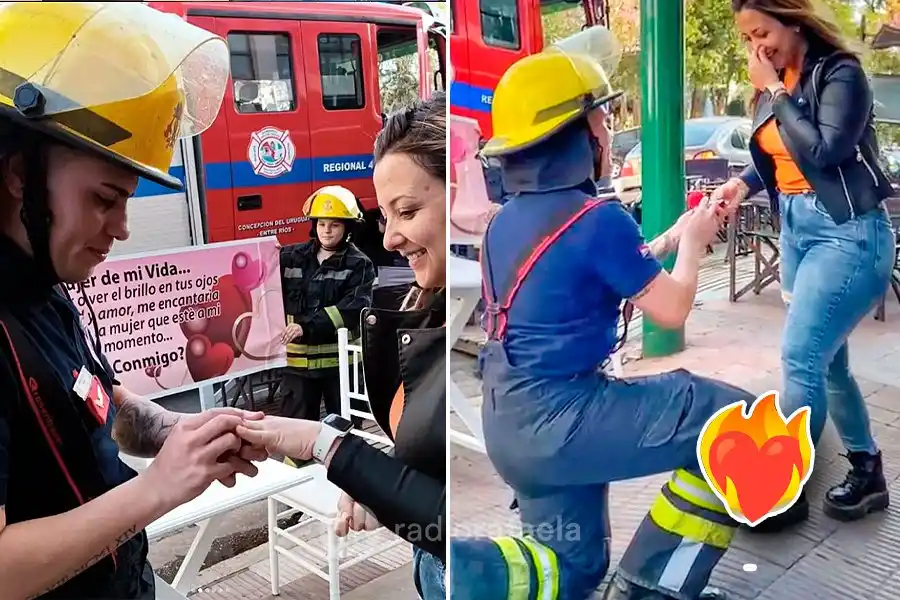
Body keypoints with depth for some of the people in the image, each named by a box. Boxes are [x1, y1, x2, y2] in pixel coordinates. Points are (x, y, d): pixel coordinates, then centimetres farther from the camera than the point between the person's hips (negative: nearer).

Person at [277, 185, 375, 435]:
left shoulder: (359, 264, -5)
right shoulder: (292, 257, 5)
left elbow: (354, 307, -18)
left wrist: (308, 326, -27)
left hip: (339, 359, -2)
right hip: (298, 360, 3)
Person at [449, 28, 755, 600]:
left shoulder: (507, 219, 8)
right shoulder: (599, 218, -16)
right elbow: (671, 310, -4)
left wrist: (668, 241, 22)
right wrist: (693, 243, 13)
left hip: (512, 423, 9)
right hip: (562, 414, -8)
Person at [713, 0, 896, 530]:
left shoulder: (840, 73, -10)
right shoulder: (775, 84, 9)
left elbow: (823, 153, -22)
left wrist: (776, 93, -15)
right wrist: (744, 183, -5)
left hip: (846, 231, -8)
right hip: (796, 227, 8)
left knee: (801, 359, -12)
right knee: (825, 359, 12)